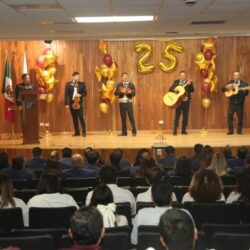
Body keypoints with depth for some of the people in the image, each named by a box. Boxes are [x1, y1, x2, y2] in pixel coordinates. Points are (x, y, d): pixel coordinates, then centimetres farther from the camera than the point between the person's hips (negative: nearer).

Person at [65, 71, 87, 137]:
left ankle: (84, 132, 3)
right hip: (72, 103, 1)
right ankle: (77, 132, 14)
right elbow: (66, 94, -2)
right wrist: (67, 104, -9)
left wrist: (80, 95, -15)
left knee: (81, 117, -5)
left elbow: (85, 93, 7)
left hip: (79, 103, -1)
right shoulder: (68, 84, 2)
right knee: (74, 118, 6)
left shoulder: (82, 84, 5)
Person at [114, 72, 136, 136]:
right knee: (123, 118, 6)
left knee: (131, 117, -4)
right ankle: (124, 132, 13)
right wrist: (121, 91, -19)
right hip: (121, 103, 2)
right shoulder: (119, 85, 7)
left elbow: (134, 94, -3)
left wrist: (130, 92, -23)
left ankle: (134, 132, 0)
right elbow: (115, 93, -2)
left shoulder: (131, 85, 3)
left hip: (128, 103, -2)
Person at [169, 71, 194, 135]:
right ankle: (174, 130, -1)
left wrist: (189, 85, -23)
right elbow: (170, 89, 2)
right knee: (177, 116, -3)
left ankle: (184, 130, 12)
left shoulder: (189, 83, 7)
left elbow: (192, 90, -7)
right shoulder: (176, 82, 9)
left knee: (185, 116, 4)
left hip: (186, 101, 1)